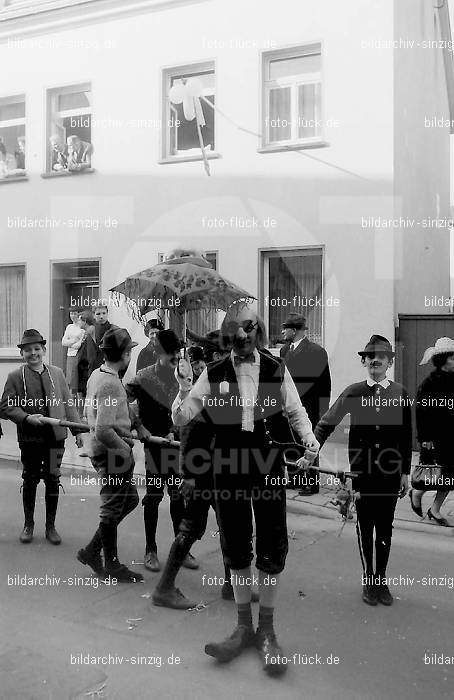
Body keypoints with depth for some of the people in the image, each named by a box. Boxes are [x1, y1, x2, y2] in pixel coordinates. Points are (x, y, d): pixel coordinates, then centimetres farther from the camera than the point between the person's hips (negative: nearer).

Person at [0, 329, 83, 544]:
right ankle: (28, 524, 27)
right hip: (29, 438, -1)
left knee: (53, 480, 6)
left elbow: (68, 403, 10)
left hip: (55, 436, 2)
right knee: (30, 480, 10)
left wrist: (77, 430, 6)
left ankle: (50, 526, 20)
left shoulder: (57, 373, 7)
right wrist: (27, 418, -17)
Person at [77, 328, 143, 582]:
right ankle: (112, 564, 21)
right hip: (113, 454, -10)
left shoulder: (96, 375, 8)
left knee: (130, 500, 20)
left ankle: (92, 550, 25)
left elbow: (91, 413, 18)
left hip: (102, 450, 10)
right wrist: (125, 449, -17)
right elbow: (104, 431, -29)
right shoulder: (111, 384, -23)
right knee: (113, 509, 5)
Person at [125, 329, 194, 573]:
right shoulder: (144, 377, -7)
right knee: (153, 495, 4)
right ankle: (150, 551, 15)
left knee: (179, 495, 8)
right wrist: (139, 427, -14)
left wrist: (175, 431, -9)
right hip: (154, 442, -3)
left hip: (177, 441, 4)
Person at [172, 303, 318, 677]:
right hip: (228, 469, 1)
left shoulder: (277, 370, 0)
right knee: (236, 549, 11)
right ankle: (243, 627, 28)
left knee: (272, 549, 1)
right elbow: (181, 418, -1)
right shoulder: (213, 374, 0)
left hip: (269, 467, -1)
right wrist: (184, 389, -19)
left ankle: (266, 631, 20)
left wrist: (309, 437, -7)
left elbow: (296, 412, 11)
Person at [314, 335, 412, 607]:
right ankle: (368, 581, 21)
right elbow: (326, 423, 2)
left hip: (390, 472, 0)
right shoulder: (354, 392, -2)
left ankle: (382, 580, 23)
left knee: (385, 528, 9)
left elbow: (406, 436, 4)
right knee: (365, 528, 8)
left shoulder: (400, 393, 0)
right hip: (361, 471, 0)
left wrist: (405, 472, 4)